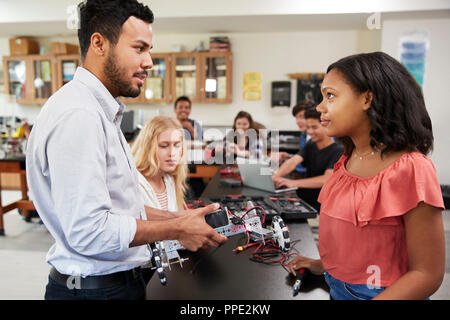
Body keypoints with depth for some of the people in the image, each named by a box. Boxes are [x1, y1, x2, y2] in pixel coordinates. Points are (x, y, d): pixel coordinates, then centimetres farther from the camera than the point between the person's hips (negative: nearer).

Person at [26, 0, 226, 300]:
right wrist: (176, 230, -17)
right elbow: (88, 231, -26)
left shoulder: (102, 112, 10)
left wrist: (178, 218, 4)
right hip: (96, 288, -9)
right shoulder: (77, 115, -23)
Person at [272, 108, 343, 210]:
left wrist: (294, 183, -36)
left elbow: (327, 179, -24)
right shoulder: (311, 144, 8)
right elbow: (293, 161, -7)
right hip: (303, 200, 6)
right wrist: (275, 176, -27)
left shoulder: (338, 151, -11)